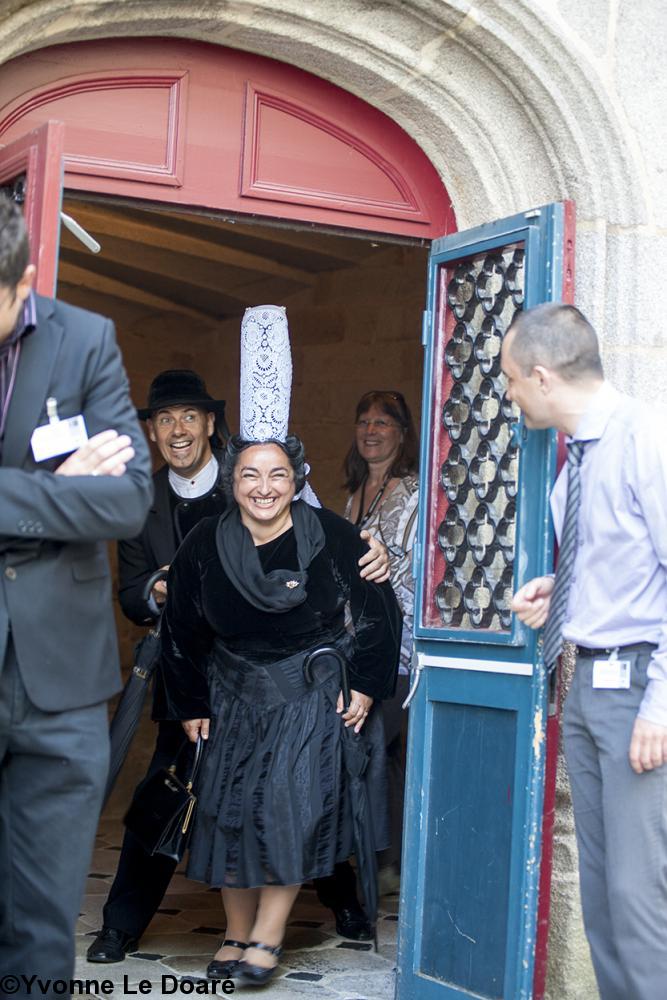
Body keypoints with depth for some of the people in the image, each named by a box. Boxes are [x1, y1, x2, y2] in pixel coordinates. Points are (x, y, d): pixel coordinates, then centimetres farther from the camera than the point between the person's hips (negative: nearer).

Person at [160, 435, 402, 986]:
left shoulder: (333, 537, -15)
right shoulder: (204, 546, -7)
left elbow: (380, 613, -4)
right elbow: (182, 633, 5)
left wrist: (366, 688, -5)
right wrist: (191, 706, 7)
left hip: (314, 698, -3)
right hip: (236, 700, 3)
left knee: (292, 804, -13)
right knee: (231, 809, 2)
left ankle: (269, 935, -4)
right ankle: (237, 934, 15)